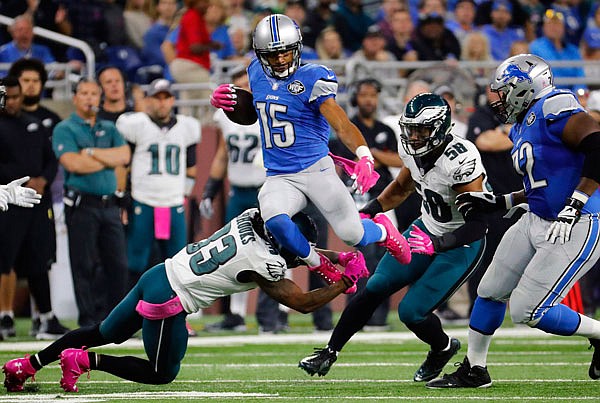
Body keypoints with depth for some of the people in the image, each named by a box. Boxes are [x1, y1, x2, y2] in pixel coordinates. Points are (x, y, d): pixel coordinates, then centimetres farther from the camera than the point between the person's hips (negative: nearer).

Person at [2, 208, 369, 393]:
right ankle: (83, 360, 0)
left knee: (105, 334, 22)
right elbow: (304, 303, -11)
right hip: (169, 300, -8)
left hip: (157, 275, 8)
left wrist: (336, 258, 16)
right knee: (162, 374, 8)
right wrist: (343, 284, -1)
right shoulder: (263, 264, -20)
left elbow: (290, 251, 21)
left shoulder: (251, 218, 2)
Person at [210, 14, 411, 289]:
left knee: (352, 235, -8)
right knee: (275, 222, -30)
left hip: (316, 168, -3)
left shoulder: (311, 80, -10)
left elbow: (342, 124, -18)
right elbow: (243, 109, 28)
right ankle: (320, 267, -1)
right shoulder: (257, 73, 7)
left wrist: (364, 156, -36)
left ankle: (381, 230, 33)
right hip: (279, 178, 3)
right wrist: (219, 98, 4)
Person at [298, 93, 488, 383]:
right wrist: (367, 212, 5)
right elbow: (401, 188, 16)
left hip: (460, 243, -7)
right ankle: (329, 353, 12)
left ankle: (443, 349, 20)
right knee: (375, 288, 1)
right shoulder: (412, 149, -7)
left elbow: (477, 225, -30)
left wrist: (435, 244, -39)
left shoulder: (460, 160, -32)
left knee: (411, 311, -12)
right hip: (426, 228, 7)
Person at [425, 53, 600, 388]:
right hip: (537, 222, 10)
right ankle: (474, 369, 27)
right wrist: (499, 203, 18)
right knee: (491, 291, 12)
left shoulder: (553, 109, -18)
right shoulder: (524, 126, 13)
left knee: (528, 311, -8)